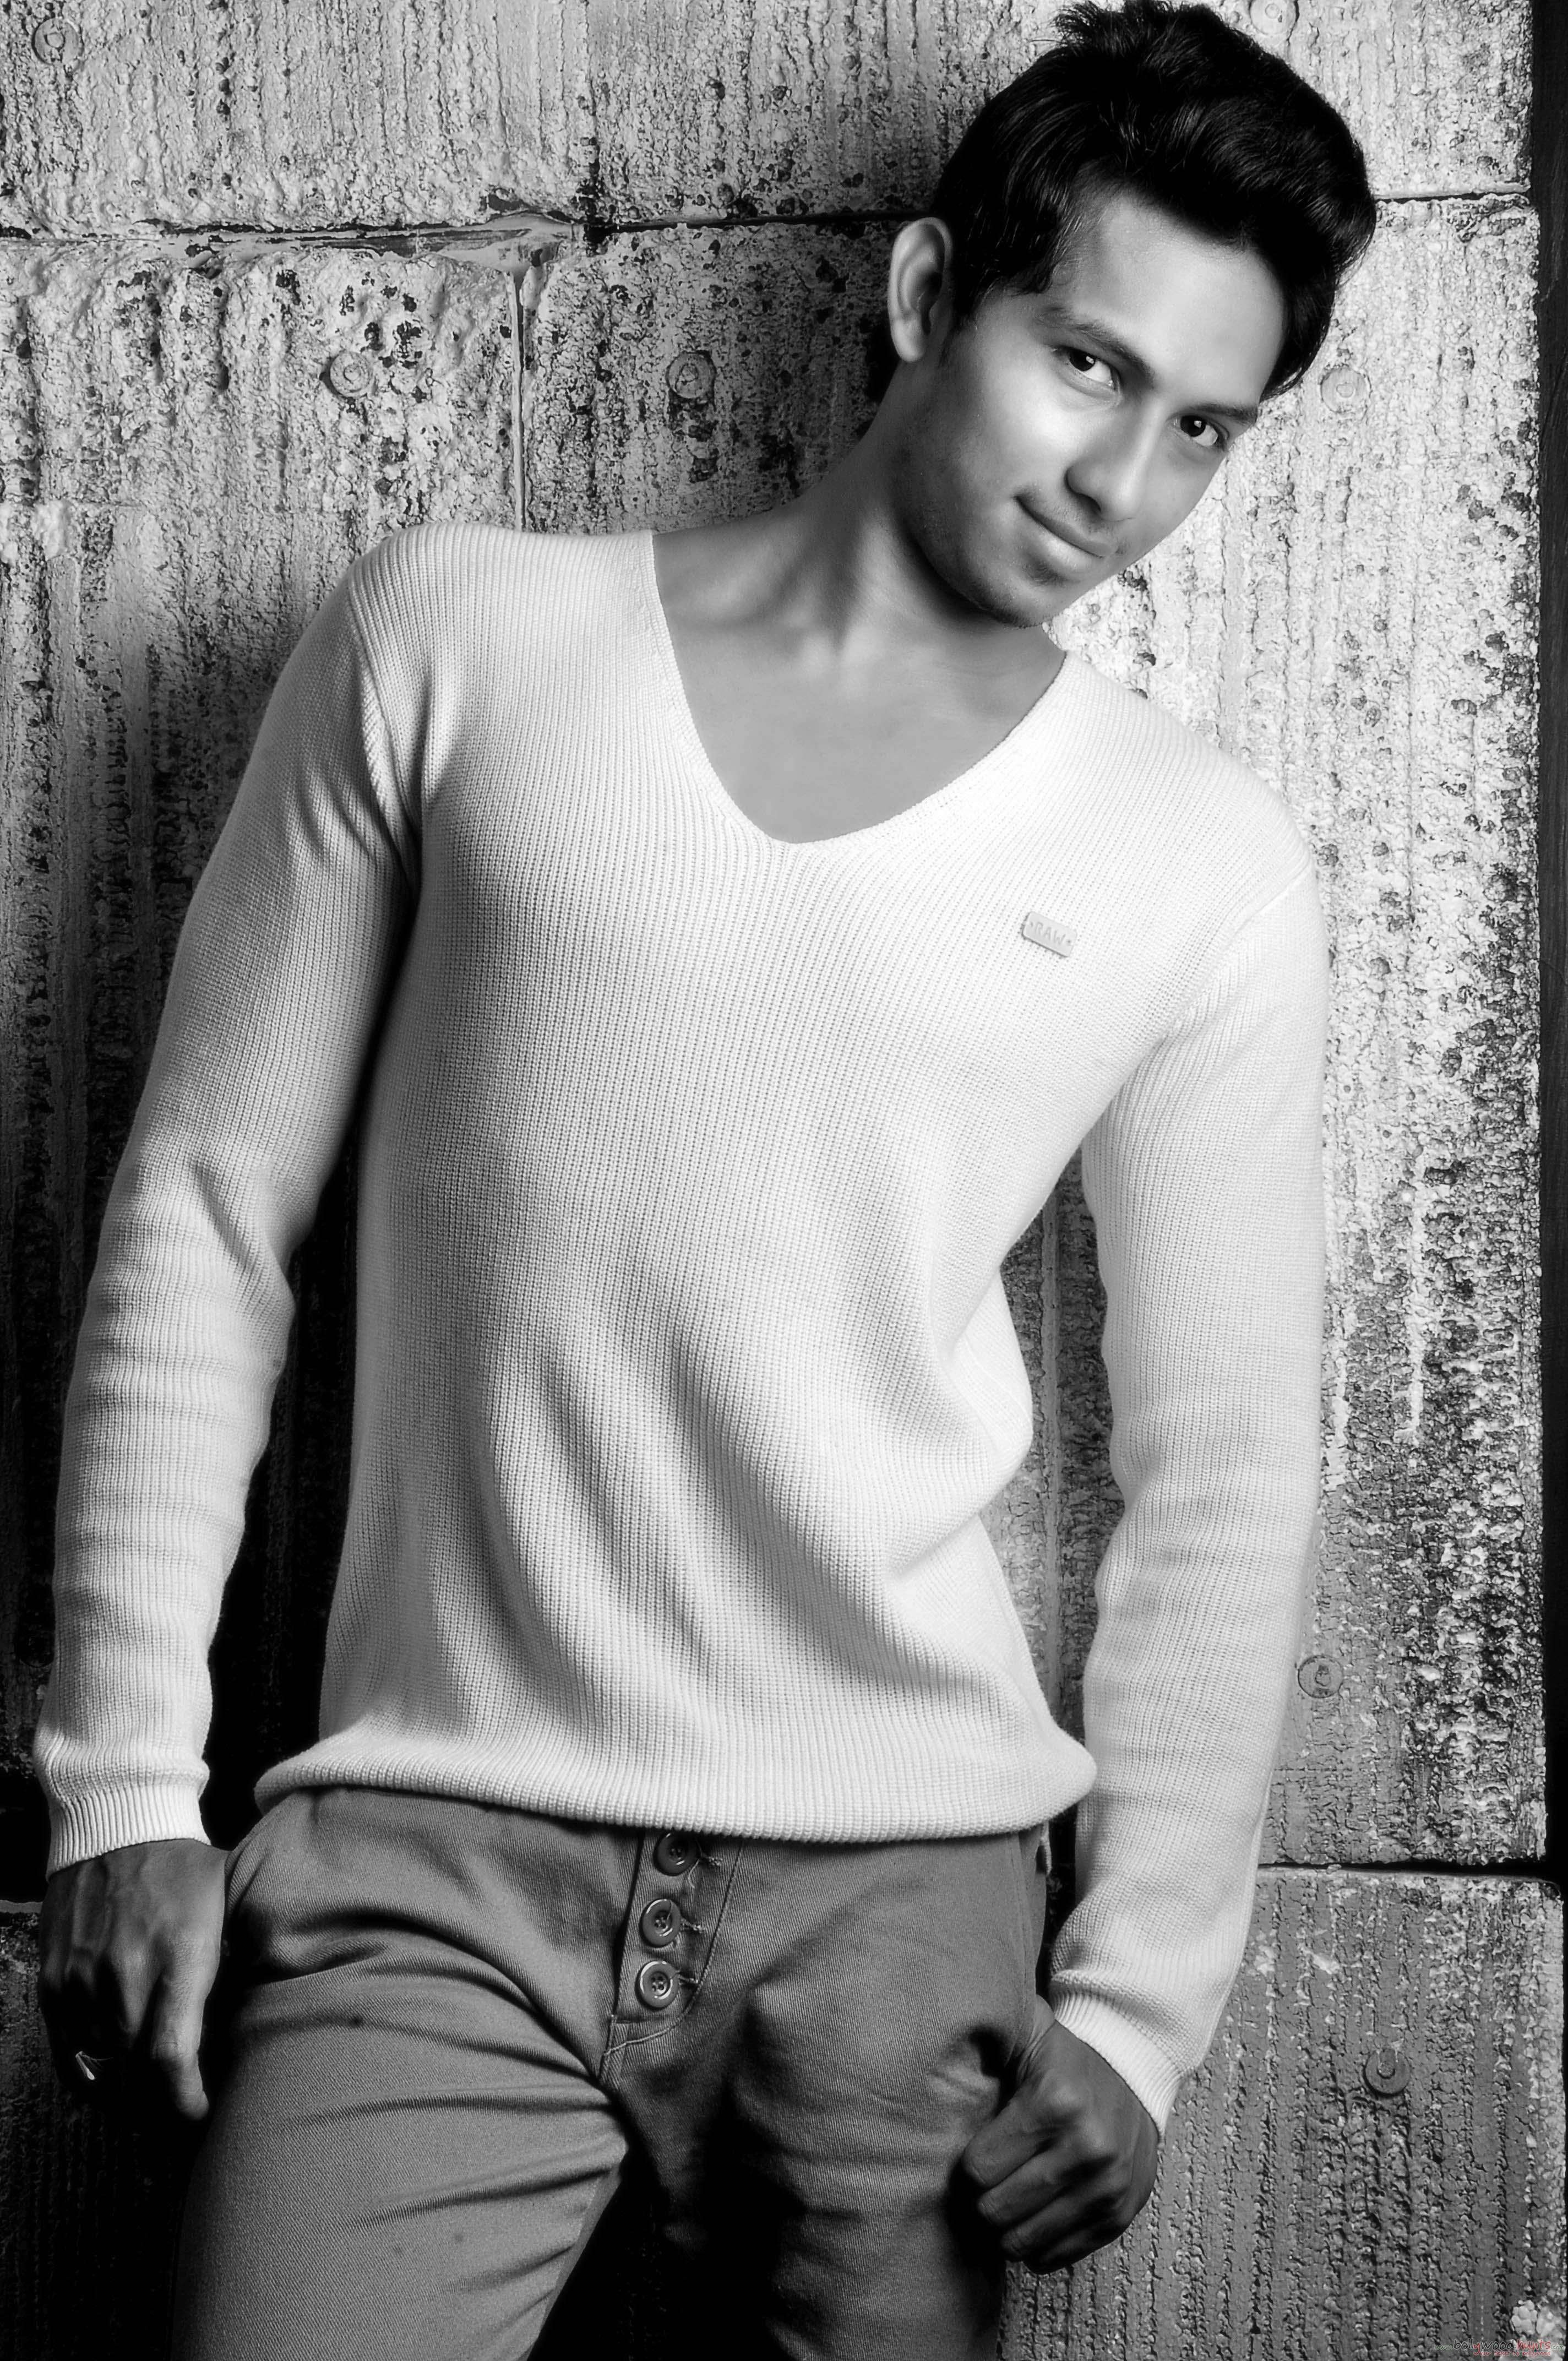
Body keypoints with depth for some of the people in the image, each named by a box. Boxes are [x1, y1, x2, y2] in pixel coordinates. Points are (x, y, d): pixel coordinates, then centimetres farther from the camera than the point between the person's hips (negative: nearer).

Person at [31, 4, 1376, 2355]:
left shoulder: (1211, 872, 2)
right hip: (429, 1855, -1)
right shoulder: (463, 636, 1)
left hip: (901, 1891, 1)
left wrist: (1140, 2003, 1)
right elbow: (206, 1210, 3)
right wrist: (126, 1783, -1)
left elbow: (1226, 1471, 6)